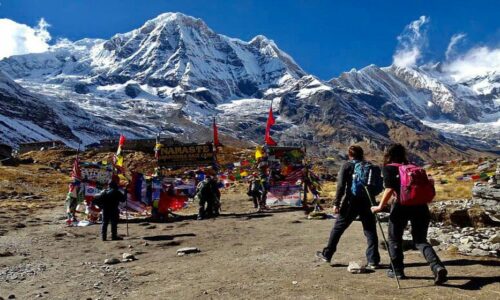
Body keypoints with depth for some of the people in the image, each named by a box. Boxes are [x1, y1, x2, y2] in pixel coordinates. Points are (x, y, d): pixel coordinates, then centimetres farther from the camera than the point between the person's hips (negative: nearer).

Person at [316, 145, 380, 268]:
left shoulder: (346, 166, -4)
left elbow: (341, 186, -12)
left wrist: (336, 203, -9)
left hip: (351, 203, -3)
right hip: (367, 202, 3)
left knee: (338, 228, 9)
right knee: (370, 231, 9)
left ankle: (327, 254, 19)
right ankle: (373, 261, 8)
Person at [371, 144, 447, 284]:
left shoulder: (388, 168, 4)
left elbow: (389, 189, -9)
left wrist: (380, 206, -2)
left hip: (402, 206, -4)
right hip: (420, 206, 4)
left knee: (394, 239, 16)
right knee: (420, 240, 14)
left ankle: (398, 271, 22)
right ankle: (437, 266, -7)